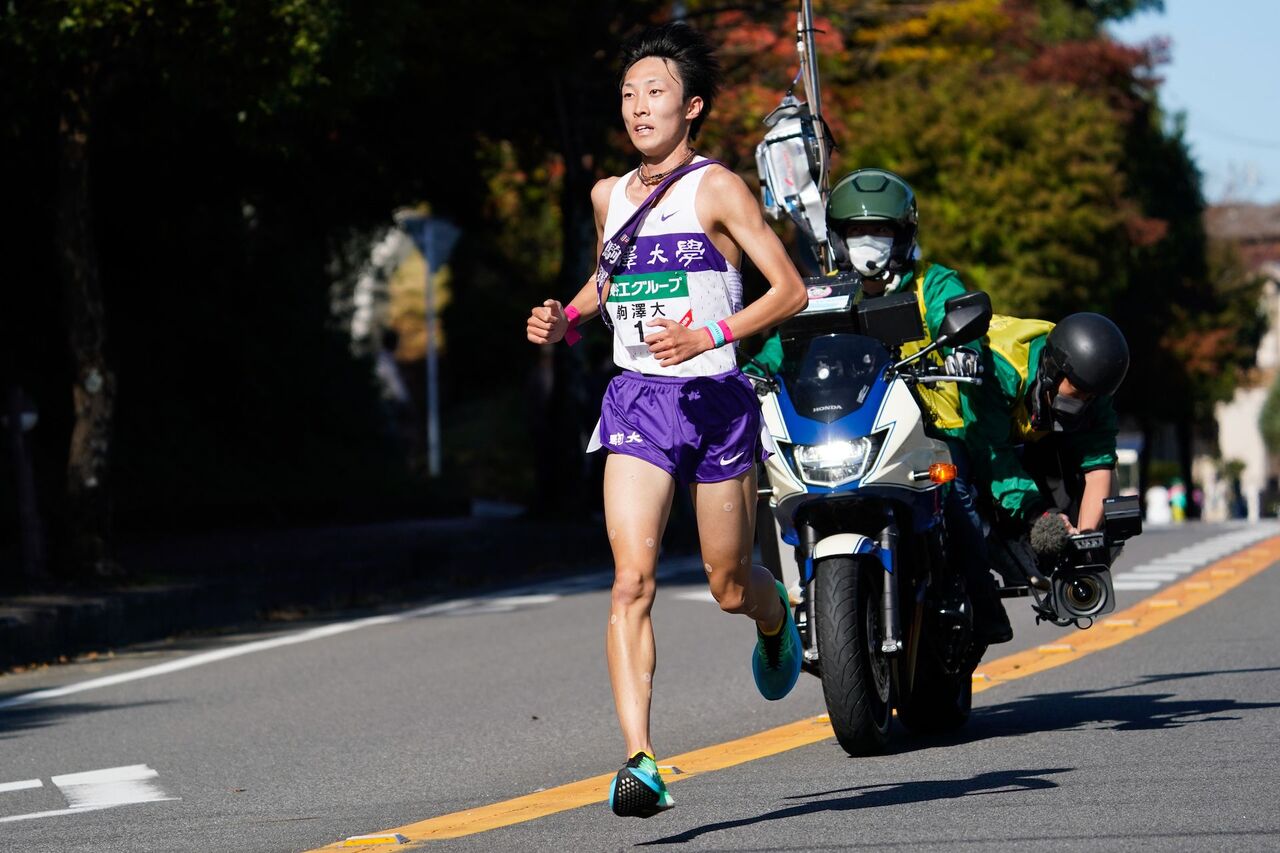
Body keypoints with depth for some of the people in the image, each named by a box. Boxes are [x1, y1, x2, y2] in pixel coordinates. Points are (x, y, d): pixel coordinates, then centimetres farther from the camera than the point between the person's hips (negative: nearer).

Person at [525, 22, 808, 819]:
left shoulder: (717, 187, -6)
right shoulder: (609, 195, 10)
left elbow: (790, 289, -9)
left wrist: (711, 336, -22)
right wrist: (564, 320, 8)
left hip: (715, 398, -3)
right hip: (637, 400, 3)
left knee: (731, 588, 10)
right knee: (632, 582, -14)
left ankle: (776, 618, 49)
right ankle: (640, 760, -20)